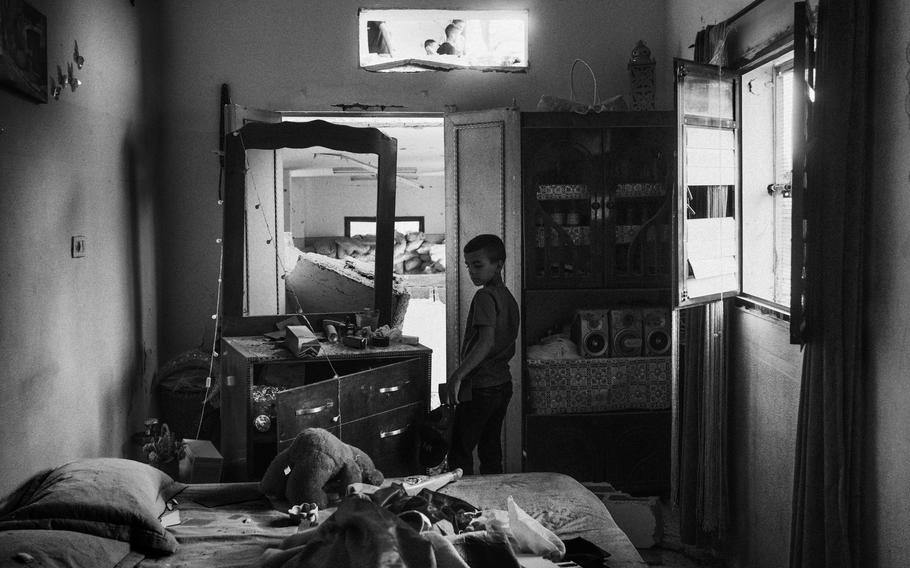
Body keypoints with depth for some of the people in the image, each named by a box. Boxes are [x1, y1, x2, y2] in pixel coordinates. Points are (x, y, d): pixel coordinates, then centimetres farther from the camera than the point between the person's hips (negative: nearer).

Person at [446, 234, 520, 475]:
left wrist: (457, 376, -30)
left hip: (480, 387, -9)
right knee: (490, 451, 14)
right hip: (503, 383, 9)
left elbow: (486, 342, -27)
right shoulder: (508, 297, 12)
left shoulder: (485, 296, -15)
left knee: (459, 453, -5)